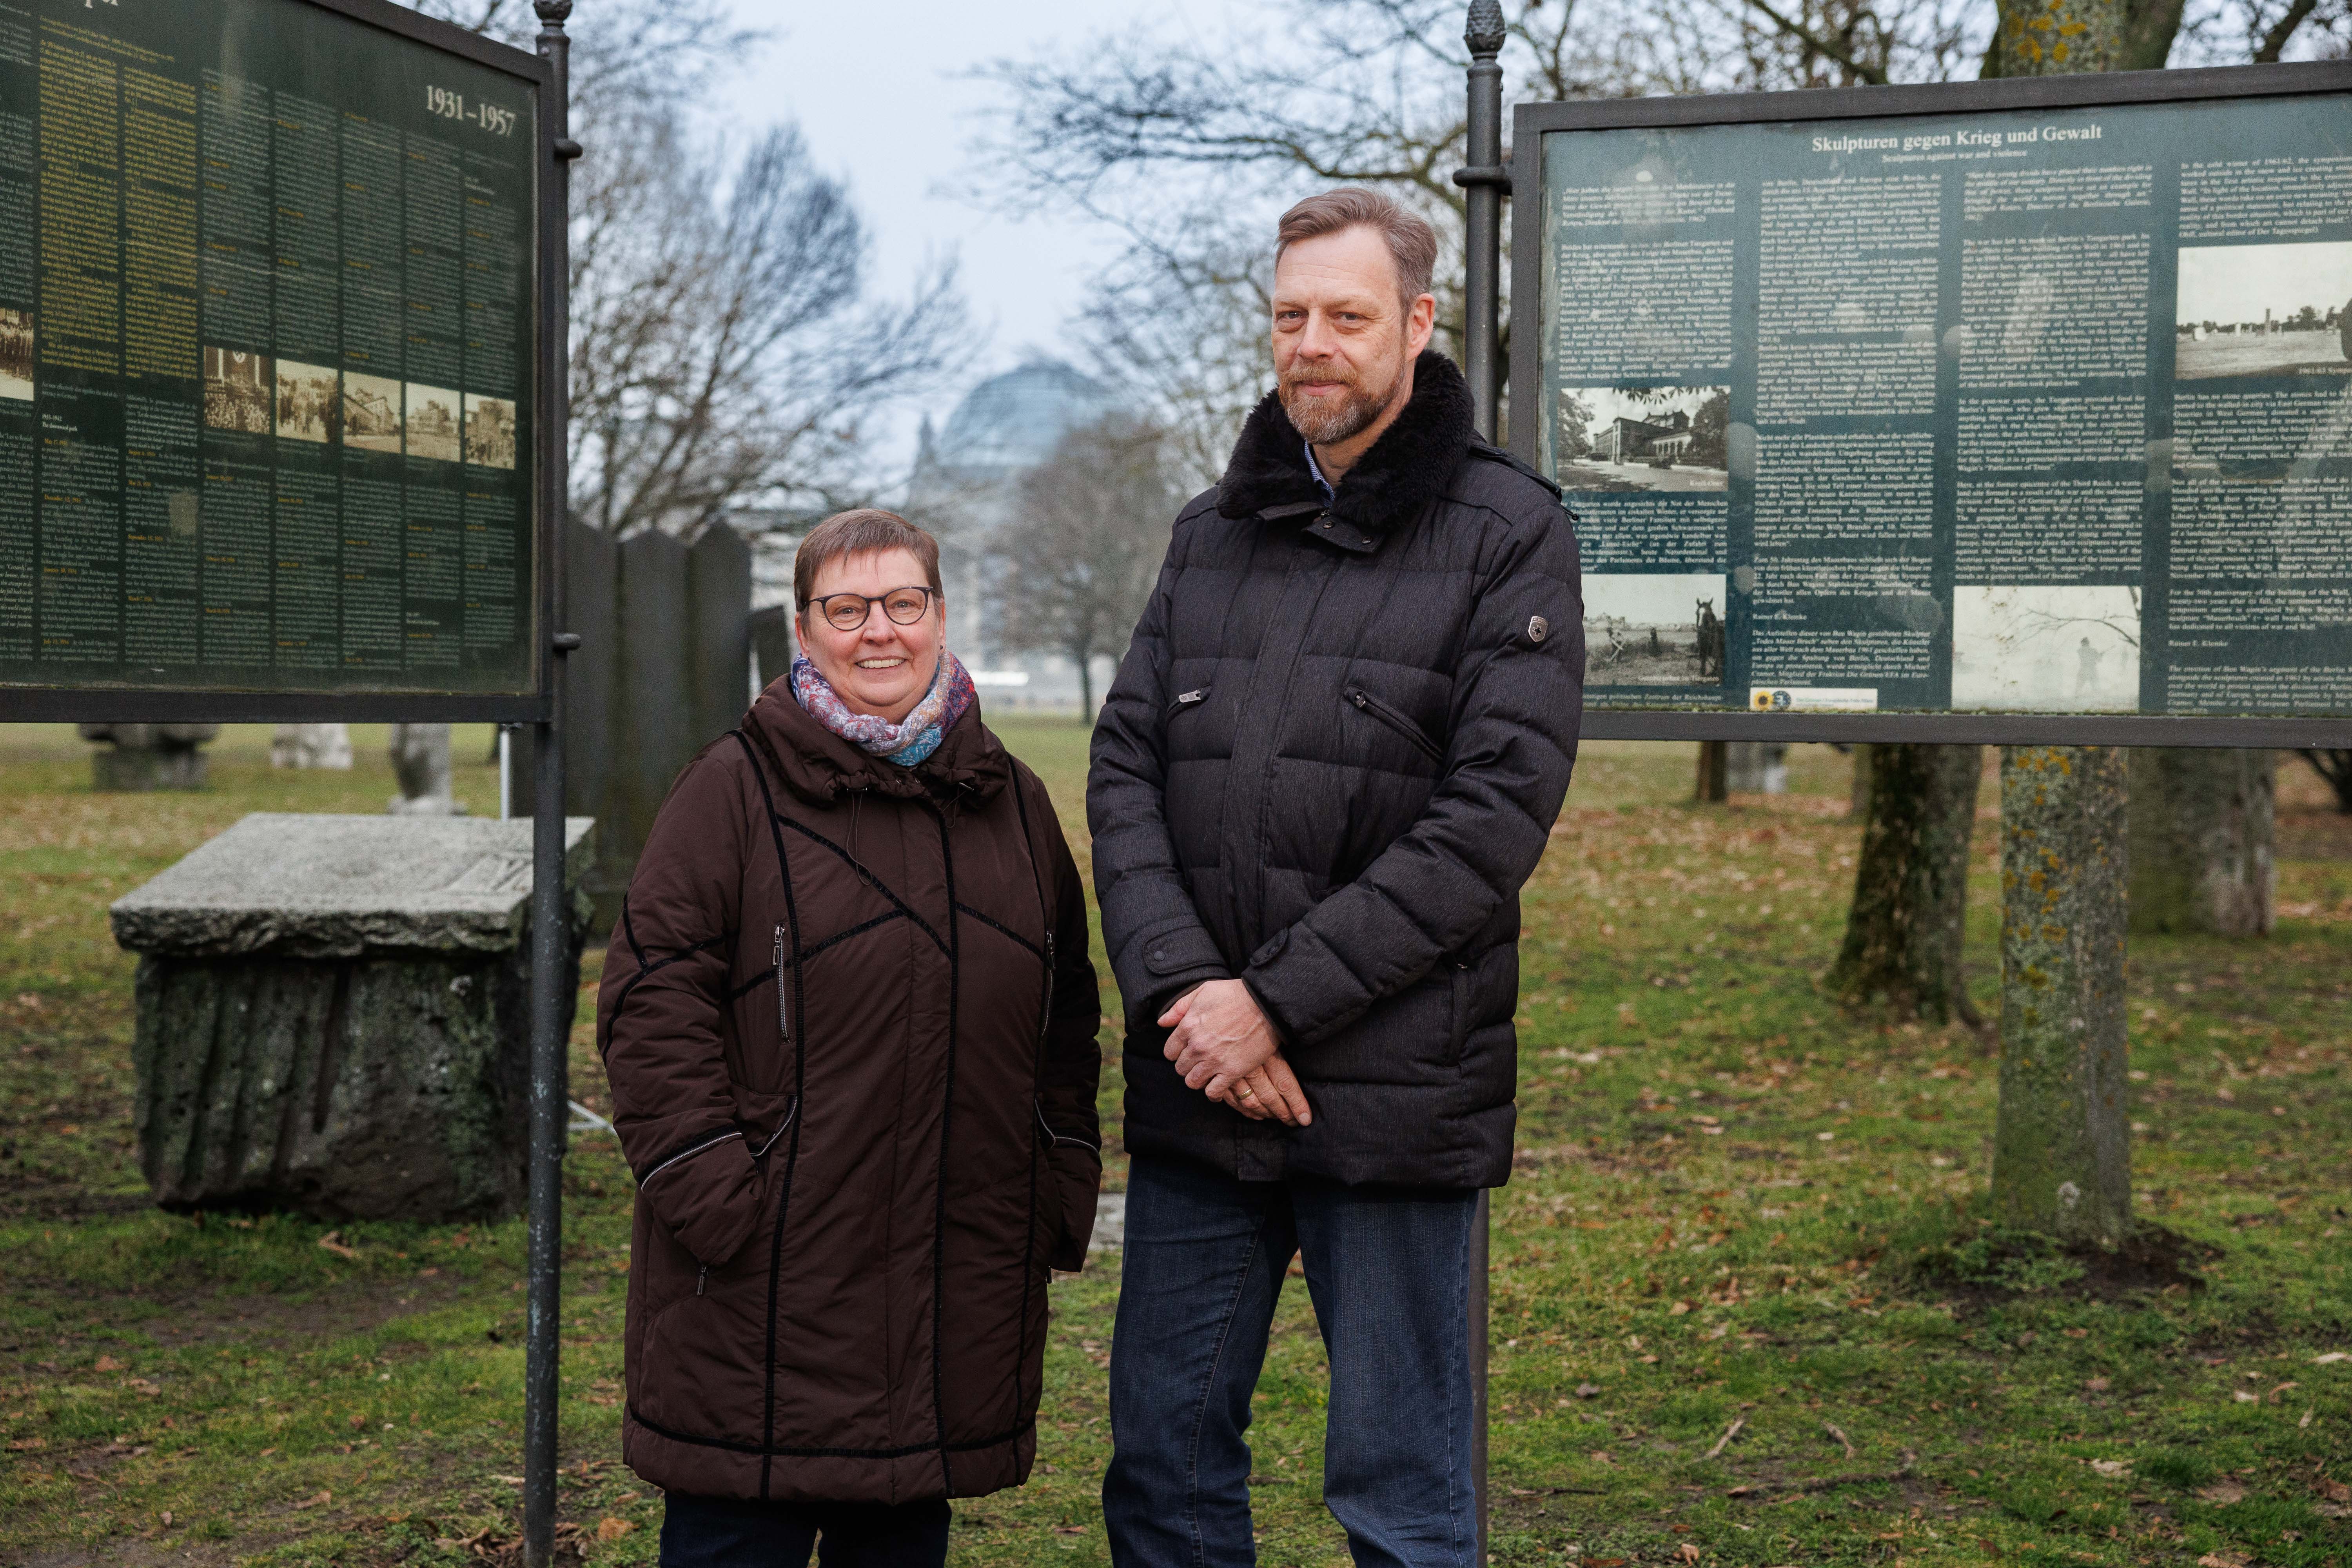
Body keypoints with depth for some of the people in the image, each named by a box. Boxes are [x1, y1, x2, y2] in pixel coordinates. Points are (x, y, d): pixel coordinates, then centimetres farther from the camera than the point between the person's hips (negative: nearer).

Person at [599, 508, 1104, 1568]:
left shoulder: (1013, 803, 12)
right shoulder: (737, 786, -4)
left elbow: (1067, 1012, 18)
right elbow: (651, 996, -7)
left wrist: (1063, 1191, 11)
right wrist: (711, 1191, -14)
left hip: (957, 1284, 5)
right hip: (772, 1275, -4)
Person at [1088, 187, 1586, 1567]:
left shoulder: (1508, 533, -3)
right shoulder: (1213, 532, 14)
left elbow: (1494, 819, -12)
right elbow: (1125, 773, 6)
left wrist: (1277, 999, -15)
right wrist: (1183, 989, -11)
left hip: (1394, 1097, -5)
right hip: (1196, 1092, 5)